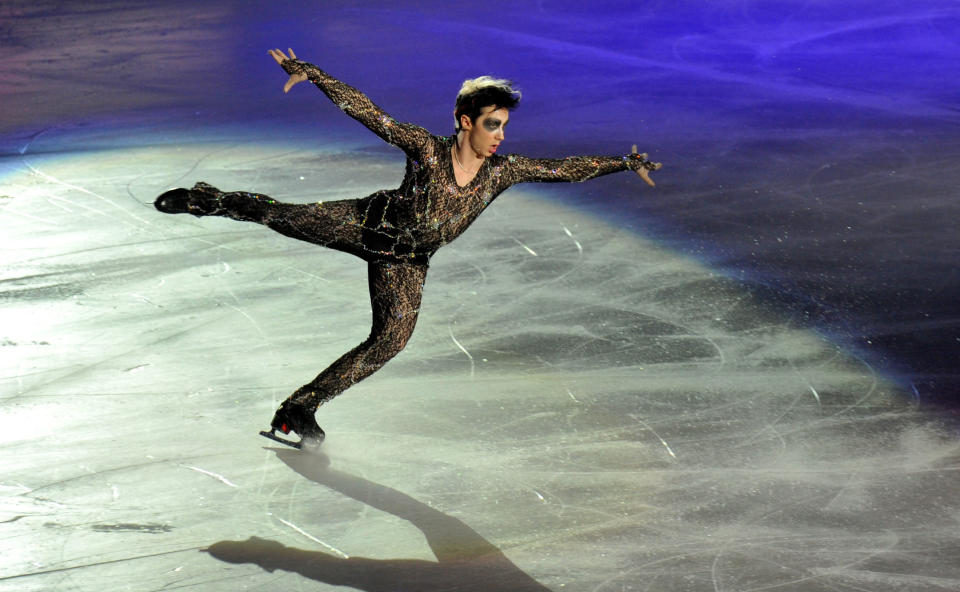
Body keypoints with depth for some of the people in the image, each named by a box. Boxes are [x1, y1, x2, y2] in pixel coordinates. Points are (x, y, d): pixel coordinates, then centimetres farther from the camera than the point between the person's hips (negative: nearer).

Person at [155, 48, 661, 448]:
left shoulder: (502, 171, -12)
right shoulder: (426, 148, -22)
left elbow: (565, 168, -10)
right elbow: (365, 109, -22)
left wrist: (624, 162, -15)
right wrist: (311, 74, -27)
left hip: (406, 262, 4)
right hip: (369, 223, -3)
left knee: (393, 338, -8)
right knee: (282, 216, -9)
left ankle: (302, 406, 4)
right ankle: (207, 200, 23)